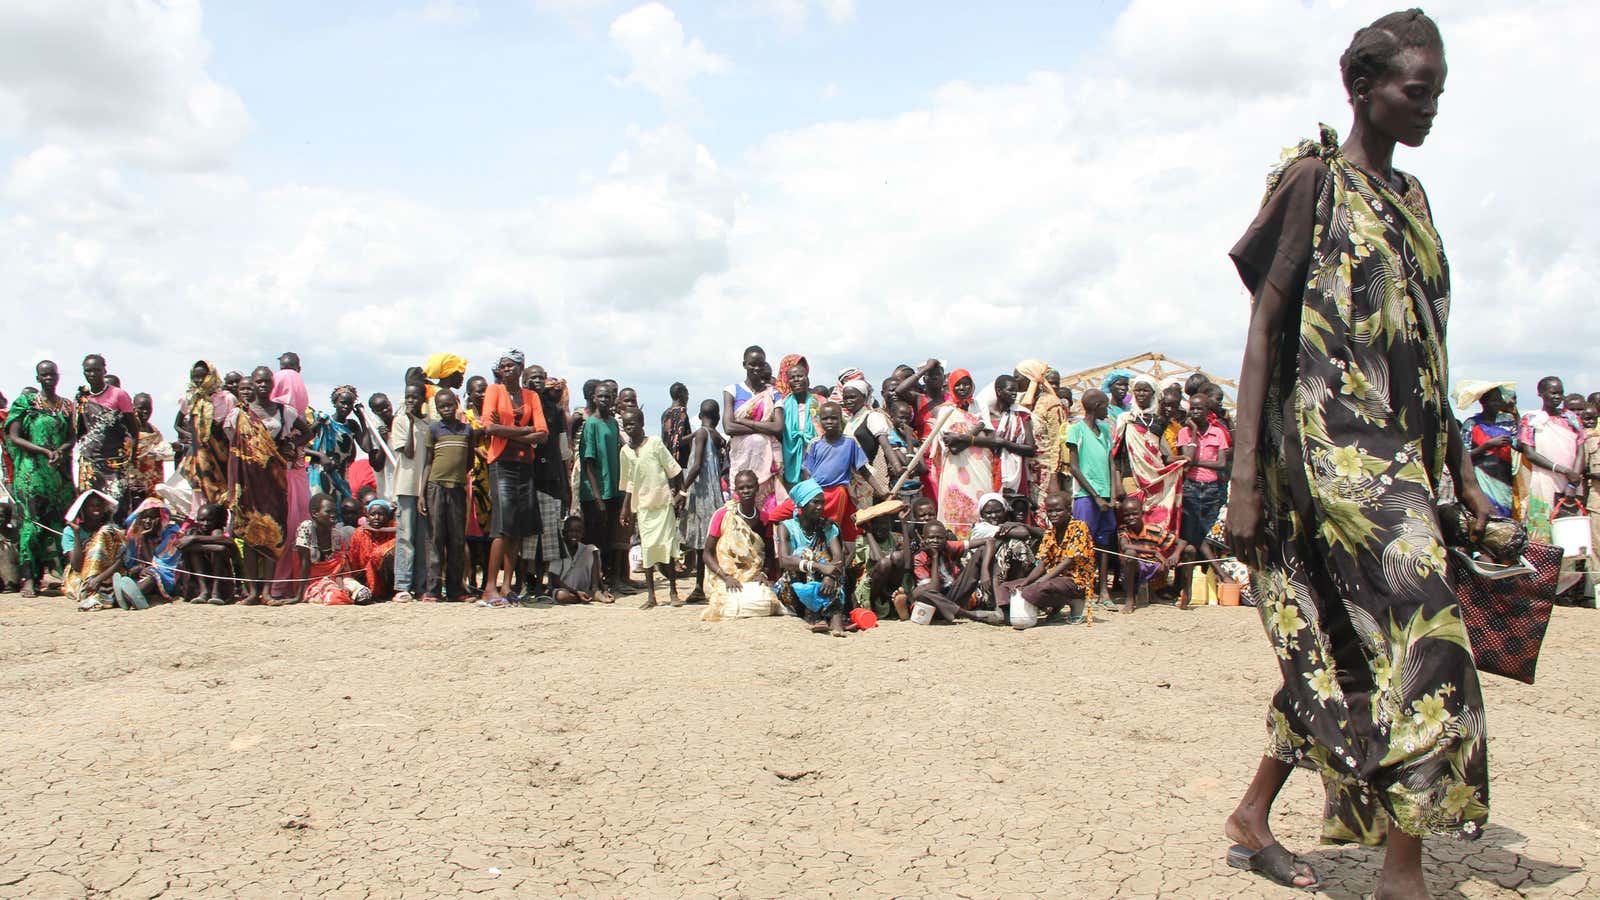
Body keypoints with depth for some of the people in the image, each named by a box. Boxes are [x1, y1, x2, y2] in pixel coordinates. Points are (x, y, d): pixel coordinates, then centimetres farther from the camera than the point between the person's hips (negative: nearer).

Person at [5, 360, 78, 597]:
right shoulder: (25, 402, 3)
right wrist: (46, 452, -13)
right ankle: (29, 578, -12)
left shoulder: (67, 405, 13)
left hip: (61, 470, 4)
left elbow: (73, 437, 12)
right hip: (31, 469, -4)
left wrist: (60, 451, -9)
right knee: (31, 520, -10)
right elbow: (14, 437, -3)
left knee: (61, 520, -2)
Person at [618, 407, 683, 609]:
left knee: (666, 546, -3)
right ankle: (651, 595, 7)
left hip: (663, 501, -3)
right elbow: (629, 483, 14)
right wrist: (626, 509, 12)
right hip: (642, 504, 3)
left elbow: (672, 469, -2)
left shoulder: (655, 442, -4)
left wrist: (680, 492, -7)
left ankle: (674, 592, 6)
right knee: (646, 547, 2)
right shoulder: (625, 451, 7)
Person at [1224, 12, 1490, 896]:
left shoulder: (1409, 197, 18)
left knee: (1345, 646, 10)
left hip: (1398, 453, 8)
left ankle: (1252, 818, 23)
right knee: (1422, 636, -12)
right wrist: (1244, 476, -16)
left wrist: (1462, 471, 19)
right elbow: (1263, 328, -10)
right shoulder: (1313, 179, -4)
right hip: (1333, 447, -8)